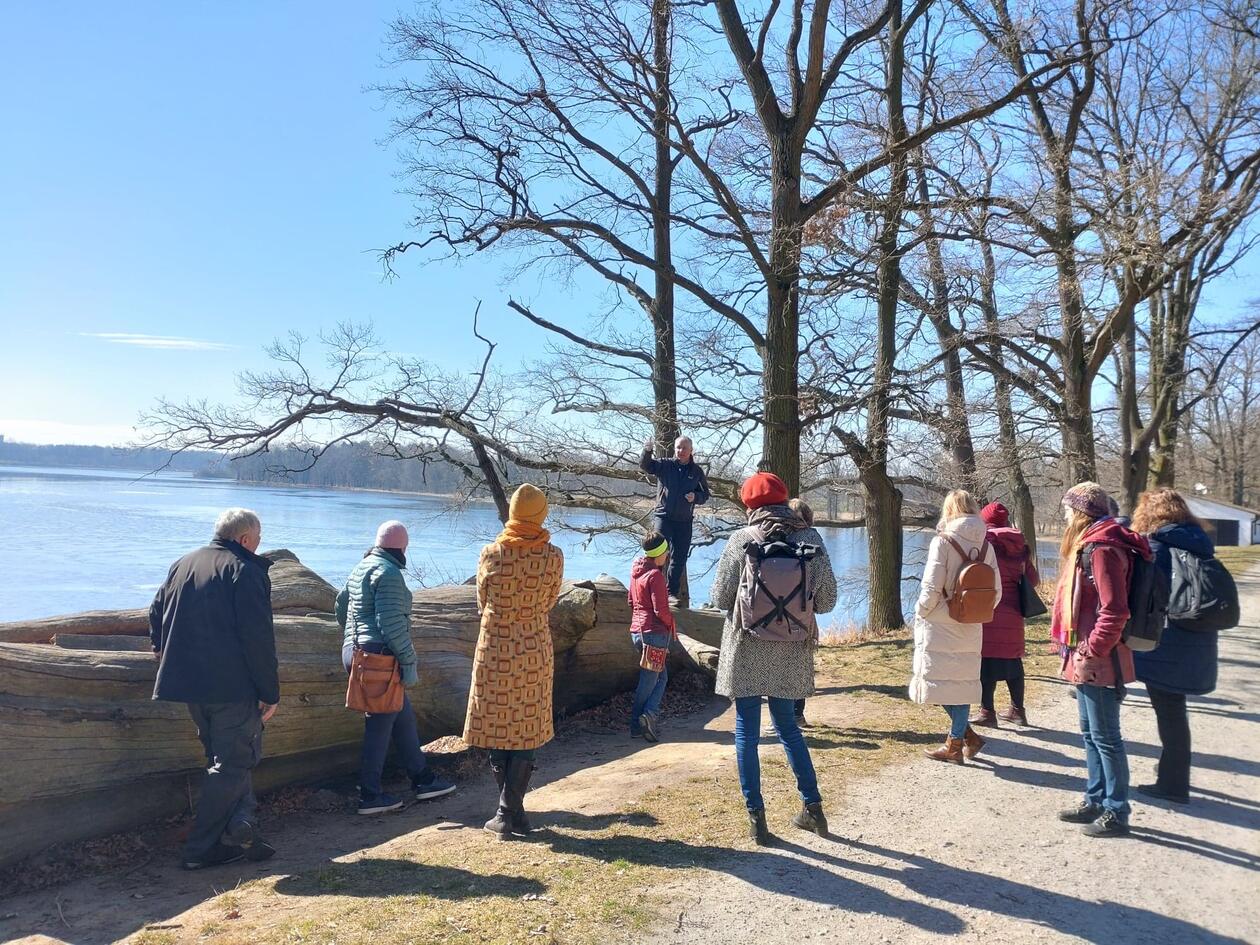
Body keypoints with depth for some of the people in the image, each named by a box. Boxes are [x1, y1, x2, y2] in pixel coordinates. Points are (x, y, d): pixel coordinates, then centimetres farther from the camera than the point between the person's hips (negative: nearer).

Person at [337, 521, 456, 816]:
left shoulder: (360, 569, 15)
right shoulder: (389, 573, -15)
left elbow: (341, 606, 26)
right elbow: (392, 624, -21)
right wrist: (409, 662, -16)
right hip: (379, 656, -10)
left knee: (403, 716, 16)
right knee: (380, 724, -2)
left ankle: (423, 779, 23)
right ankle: (370, 796, 6)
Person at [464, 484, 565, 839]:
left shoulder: (491, 554, -10)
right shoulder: (553, 557, -9)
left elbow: (482, 602, 3)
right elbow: (550, 602, 5)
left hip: (495, 652, 0)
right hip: (535, 653, 1)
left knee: (497, 730, 12)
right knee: (527, 732, 11)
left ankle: (510, 812, 19)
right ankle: (510, 812, 10)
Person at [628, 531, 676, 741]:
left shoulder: (637, 569, 11)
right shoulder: (655, 575, -15)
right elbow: (660, 609, -19)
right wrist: (671, 623, -2)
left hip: (637, 630, 9)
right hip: (655, 631, -9)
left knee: (661, 676, 13)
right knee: (649, 680, -1)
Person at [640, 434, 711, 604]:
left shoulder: (697, 471, 4)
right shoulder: (665, 465, -1)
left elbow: (705, 494, 11)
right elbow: (644, 465, -15)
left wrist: (695, 497, -12)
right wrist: (647, 451, -35)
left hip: (684, 520, 3)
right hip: (664, 516, -2)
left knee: (679, 558, 9)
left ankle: (673, 592, 20)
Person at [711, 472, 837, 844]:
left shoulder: (741, 540, -9)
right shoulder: (810, 539, -2)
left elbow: (720, 598, -5)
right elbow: (827, 600, 0)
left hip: (747, 649, -3)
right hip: (791, 651, 3)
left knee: (747, 731, 8)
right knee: (787, 726, 20)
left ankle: (756, 817, 12)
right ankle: (813, 807, 24)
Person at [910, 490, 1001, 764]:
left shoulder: (943, 541, -12)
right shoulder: (985, 546, 3)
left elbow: (931, 587, -16)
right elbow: (996, 591, 6)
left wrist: (920, 612, 0)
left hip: (940, 627, -5)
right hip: (970, 628, 5)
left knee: (939, 680, 6)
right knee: (963, 681, 14)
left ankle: (966, 735, 5)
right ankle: (957, 741, 18)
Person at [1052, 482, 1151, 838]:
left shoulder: (1102, 549, -19)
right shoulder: (1089, 545, 13)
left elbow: (1114, 611, -25)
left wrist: (1091, 651, -20)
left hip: (1097, 664, -10)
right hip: (1086, 662, 10)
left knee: (1105, 738, 0)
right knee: (1091, 734, 17)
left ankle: (1117, 813, 10)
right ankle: (1096, 801, 28)